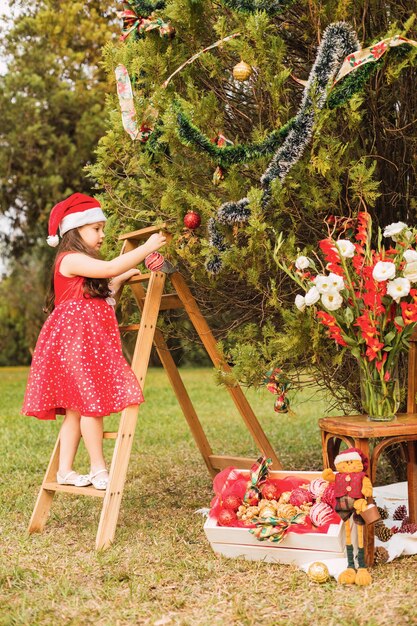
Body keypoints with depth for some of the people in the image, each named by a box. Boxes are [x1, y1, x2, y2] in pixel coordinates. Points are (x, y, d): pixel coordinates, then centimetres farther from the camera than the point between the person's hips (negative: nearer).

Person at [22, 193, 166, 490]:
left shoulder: (82, 265, 22)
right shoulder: (72, 259, -10)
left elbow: (101, 296, 25)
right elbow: (110, 267, -23)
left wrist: (120, 280, 15)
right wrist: (148, 247, -19)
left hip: (87, 340, 10)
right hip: (75, 339, -10)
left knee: (77, 408, 8)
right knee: (91, 403, -8)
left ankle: (65, 470, 11)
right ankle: (98, 470, -2)